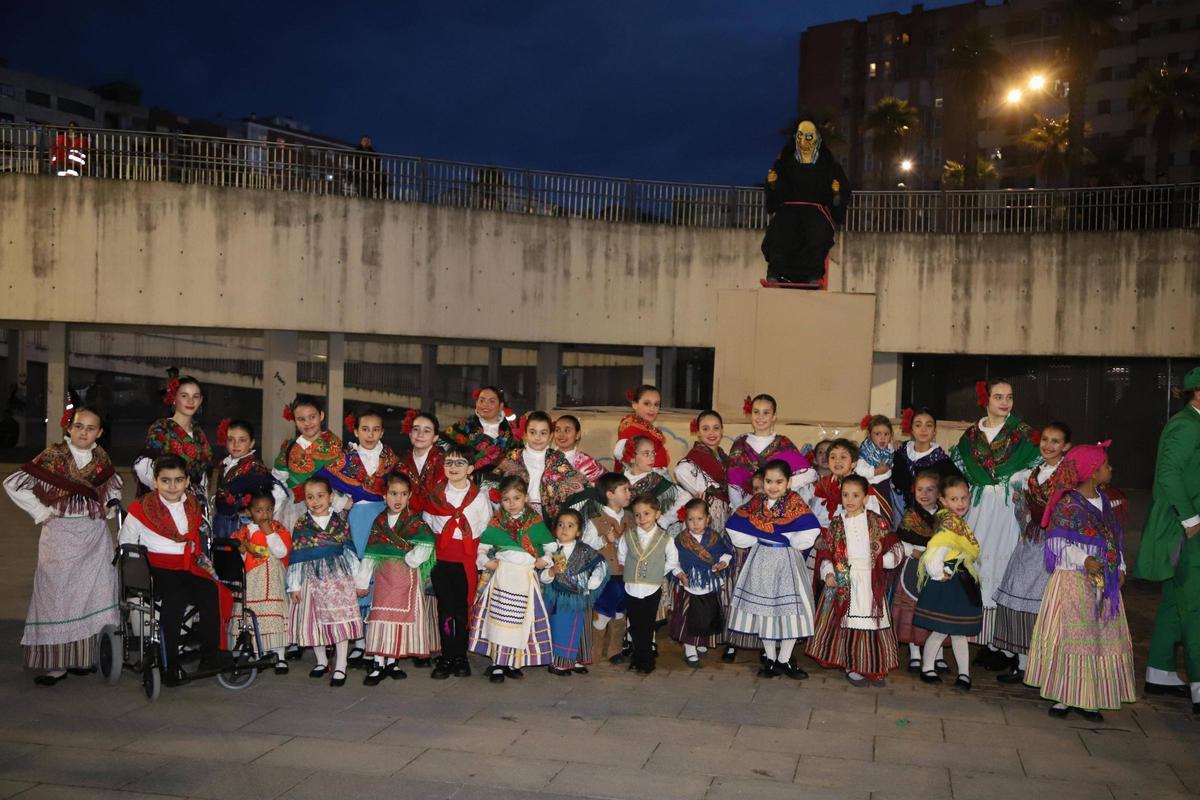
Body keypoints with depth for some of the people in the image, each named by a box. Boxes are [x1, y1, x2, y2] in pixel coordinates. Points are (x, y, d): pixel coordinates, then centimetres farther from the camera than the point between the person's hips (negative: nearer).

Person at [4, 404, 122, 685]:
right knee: (57, 595, 0)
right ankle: (54, 662, 6)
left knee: (92, 593, 5)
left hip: (95, 535, 4)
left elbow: (114, 485, 25)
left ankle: (83, 655, 16)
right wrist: (41, 512, -8)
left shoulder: (101, 457, 6)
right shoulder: (53, 455, -6)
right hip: (61, 534, -4)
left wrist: (109, 508, 8)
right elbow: (14, 483, -6)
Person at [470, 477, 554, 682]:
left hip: (526, 578, 1)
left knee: (523, 621, 4)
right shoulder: (496, 524, 4)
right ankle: (498, 665, 5)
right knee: (498, 619, -4)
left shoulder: (536, 522, 5)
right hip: (501, 576, -1)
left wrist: (545, 560, -6)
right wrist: (486, 561, -8)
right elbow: (482, 549, 9)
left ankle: (515, 663, 17)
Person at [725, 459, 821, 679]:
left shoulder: (795, 503, -8)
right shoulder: (756, 502, 2)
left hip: (788, 562, -3)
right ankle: (770, 659, 20)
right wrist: (757, 541, -8)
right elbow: (735, 530, -2)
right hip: (761, 561, 3)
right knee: (762, 608, 6)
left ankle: (784, 660, 14)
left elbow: (807, 536, -20)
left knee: (791, 609, -1)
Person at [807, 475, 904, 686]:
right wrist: (828, 573, -8)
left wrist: (884, 559, -12)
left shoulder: (877, 522, 4)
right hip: (844, 583, 1)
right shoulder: (836, 525, 7)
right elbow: (825, 552, 5)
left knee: (873, 622, 1)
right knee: (849, 623, 0)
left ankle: (876, 668, 14)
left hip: (871, 583, 0)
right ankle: (852, 667, 12)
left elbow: (894, 548, 4)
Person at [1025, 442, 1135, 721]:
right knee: (1071, 637, -3)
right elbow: (1058, 543, -14)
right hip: (1073, 581, -8)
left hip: (1104, 582, 8)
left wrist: (1120, 567, 8)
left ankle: (1086, 698, 15)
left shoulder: (1103, 500, 10)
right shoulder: (1068, 504, -13)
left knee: (1104, 639, 7)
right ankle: (1062, 697, 7)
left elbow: (1115, 538, 17)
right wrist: (1084, 560, -25)